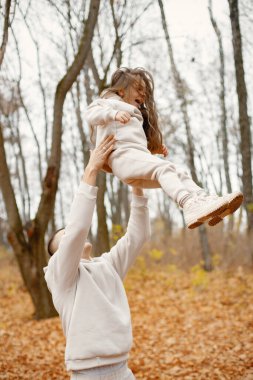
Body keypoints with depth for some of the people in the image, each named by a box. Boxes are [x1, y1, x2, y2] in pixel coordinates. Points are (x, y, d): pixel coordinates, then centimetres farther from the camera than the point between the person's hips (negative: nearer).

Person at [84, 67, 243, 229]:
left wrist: (155, 149, 16)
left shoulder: (138, 114, 40)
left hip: (139, 155, 8)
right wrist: (114, 113, -23)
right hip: (123, 155, -7)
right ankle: (190, 205, -51)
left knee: (179, 173, -13)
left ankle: (206, 200, -35)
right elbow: (90, 113, -4)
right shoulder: (110, 101, 18)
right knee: (164, 168, -31)